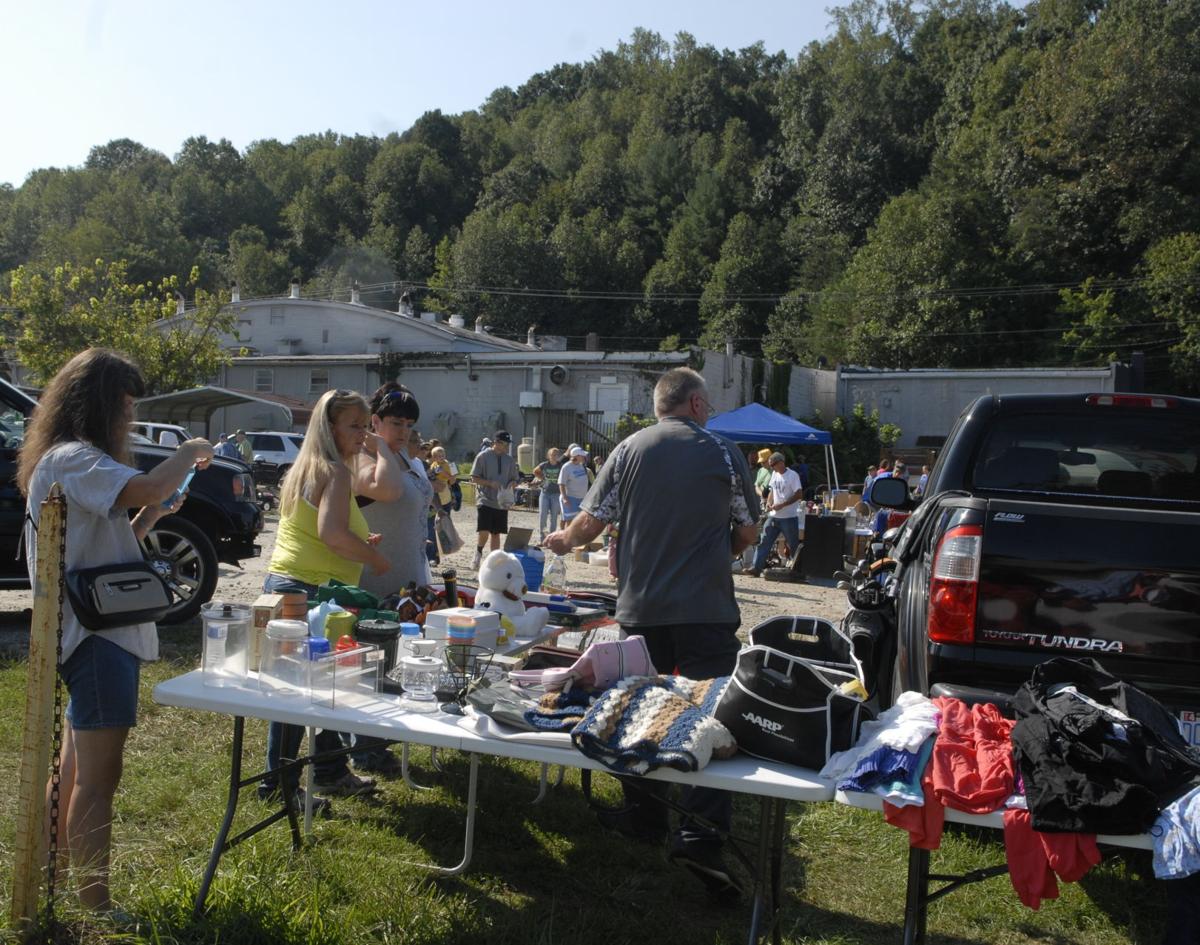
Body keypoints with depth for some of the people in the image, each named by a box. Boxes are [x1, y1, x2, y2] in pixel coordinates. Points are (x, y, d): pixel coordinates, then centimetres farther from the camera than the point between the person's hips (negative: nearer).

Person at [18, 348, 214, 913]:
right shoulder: (71, 458, -15)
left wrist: (154, 514, 9)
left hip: (97, 631, 11)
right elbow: (146, 487, -33)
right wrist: (188, 454, -15)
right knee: (98, 775, -7)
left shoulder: (70, 459, 19)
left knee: (75, 771, 19)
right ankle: (97, 907, 0)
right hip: (96, 634, -11)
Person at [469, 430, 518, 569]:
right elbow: (474, 478, -4)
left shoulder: (510, 460, 10)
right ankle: (479, 552, 13)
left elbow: (513, 479, 18)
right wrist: (490, 483, -18)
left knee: (496, 534, 8)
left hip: (502, 503, 4)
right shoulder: (483, 456, -3)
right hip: (485, 500, -4)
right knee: (484, 532, -15)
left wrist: (510, 485, -5)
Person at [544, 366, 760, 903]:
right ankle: (701, 834, -8)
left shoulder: (628, 451, 2)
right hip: (706, 610, -2)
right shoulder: (723, 453, -1)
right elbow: (748, 532, 4)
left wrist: (564, 541, 24)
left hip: (641, 607, 3)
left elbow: (592, 521, 3)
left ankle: (644, 815, 27)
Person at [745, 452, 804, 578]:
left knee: (794, 545, 4)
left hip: (789, 517, -7)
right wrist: (769, 503, 1)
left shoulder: (793, 475, -12)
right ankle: (756, 568, 0)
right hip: (773, 516, 7)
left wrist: (782, 505, -20)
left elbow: (799, 494, -17)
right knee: (764, 542, 1)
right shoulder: (774, 474, 10)